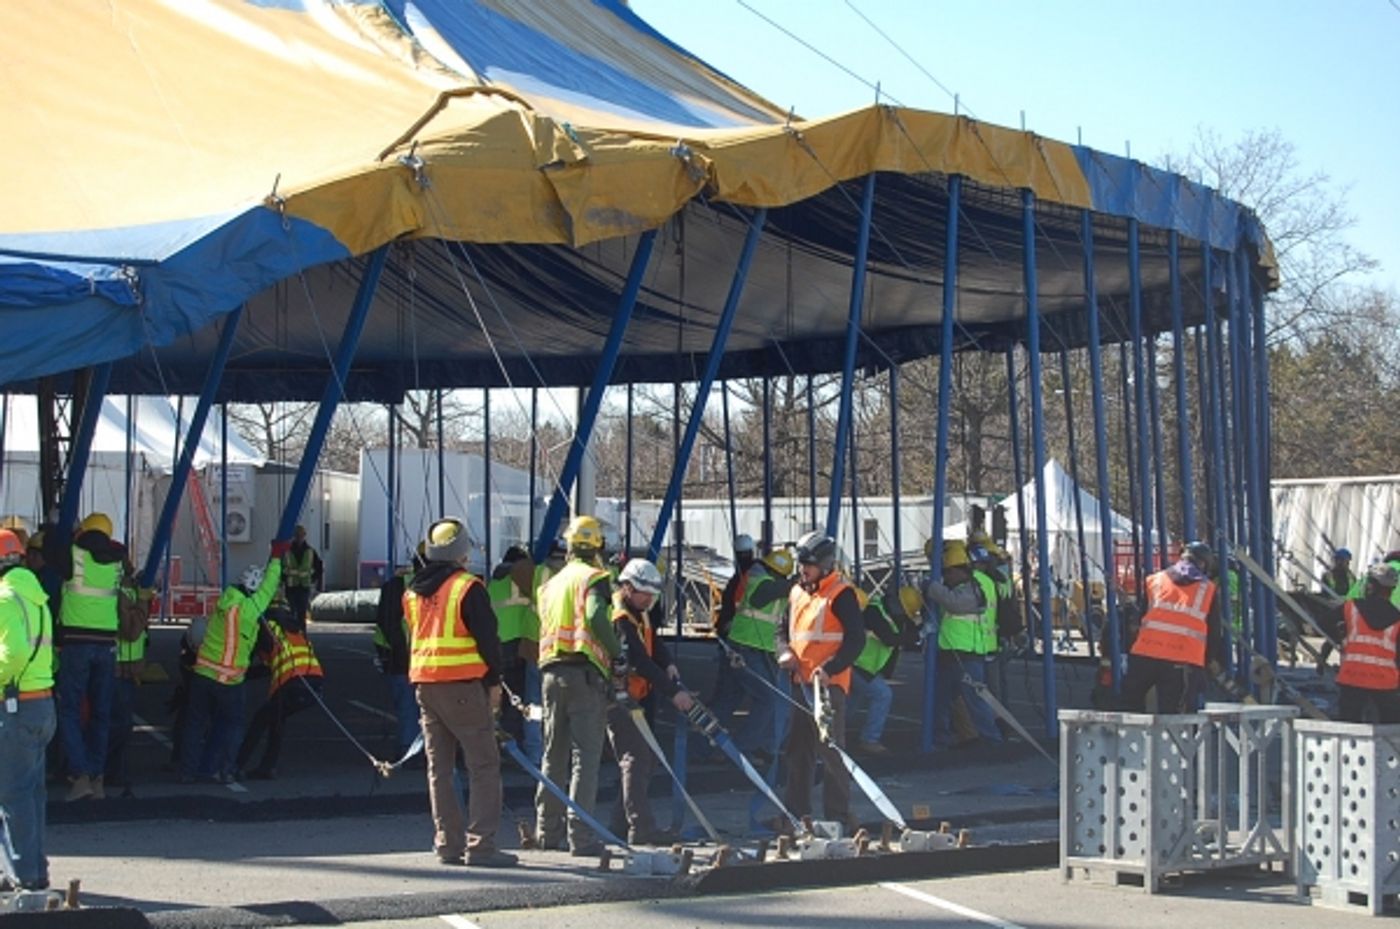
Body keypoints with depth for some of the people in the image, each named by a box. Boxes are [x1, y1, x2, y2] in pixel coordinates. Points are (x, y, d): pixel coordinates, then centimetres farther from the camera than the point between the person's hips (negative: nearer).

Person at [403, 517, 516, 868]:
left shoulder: (413, 591, 14)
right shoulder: (467, 588, -9)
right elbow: (487, 637, -9)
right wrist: (494, 682, -1)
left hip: (424, 686, 7)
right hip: (461, 685, -7)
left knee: (439, 768, 11)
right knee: (484, 764, -4)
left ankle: (448, 843, 11)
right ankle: (481, 845, -9)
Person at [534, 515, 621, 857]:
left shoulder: (550, 584, 19)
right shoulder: (593, 577, -3)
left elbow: (544, 626, 17)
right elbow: (596, 616, -21)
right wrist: (617, 652, -12)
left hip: (551, 673, 7)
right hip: (585, 673, -7)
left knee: (553, 755, 16)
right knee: (585, 757, -6)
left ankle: (547, 831, 22)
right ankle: (580, 837, -11)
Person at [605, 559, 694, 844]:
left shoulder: (638, 615, 15)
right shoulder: (620, 619, -19)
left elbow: (654, 644, 9)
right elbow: (640, 662, -27)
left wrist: (668, 664, -13)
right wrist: (673, 691, -30)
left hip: (630, 698, 10)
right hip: (616, 698, -10)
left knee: (646, 757, 14)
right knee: (636, 758, -13)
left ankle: (621, 822, 20)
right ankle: (640, 828, -15)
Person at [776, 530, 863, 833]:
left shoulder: (841, 594, -8)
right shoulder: (796, 593, 15)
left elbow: (856, 638, -13)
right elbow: (784, 629, 24)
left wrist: (829, 669, -23)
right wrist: (785, 651, 1)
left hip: (829, 683, -8)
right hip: (800, 683, 8)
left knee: (830, 751, -8)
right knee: (798, 750, 12)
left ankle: (838, 817, -3)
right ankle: (796, 813, 20)